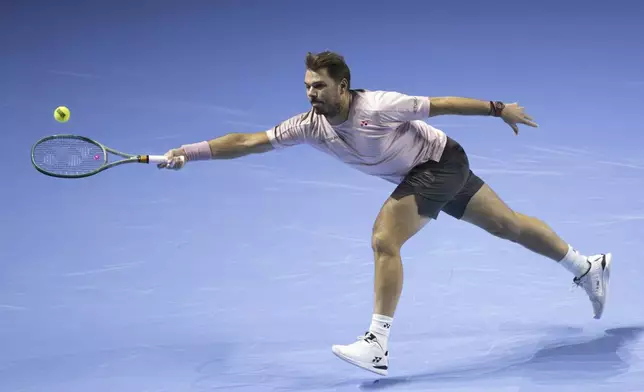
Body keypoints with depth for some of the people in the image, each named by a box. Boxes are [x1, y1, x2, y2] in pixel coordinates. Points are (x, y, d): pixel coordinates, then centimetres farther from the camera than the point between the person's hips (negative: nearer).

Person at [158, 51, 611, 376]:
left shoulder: (378, 106, -29)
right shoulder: (310, 125, -11)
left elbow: (442, 104, -20)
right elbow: (249, 140, -12)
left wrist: (499, 108, -13)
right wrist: (191, 152, -20)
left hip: (442, 161, -7)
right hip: (421, 174, 7)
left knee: (384, 240, -20)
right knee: (509, 223, 17)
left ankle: (377, 346, -17)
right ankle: (589, 268, 34)